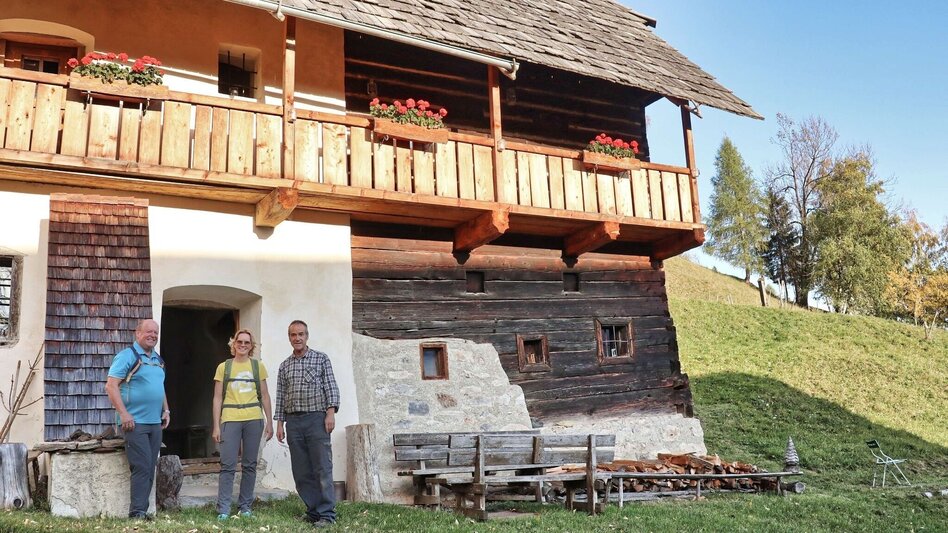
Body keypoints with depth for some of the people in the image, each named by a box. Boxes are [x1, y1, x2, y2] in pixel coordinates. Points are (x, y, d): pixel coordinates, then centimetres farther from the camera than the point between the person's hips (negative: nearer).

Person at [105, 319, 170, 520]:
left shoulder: (158, 360, 16)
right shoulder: (127, 356, -7)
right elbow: (111, 385, -13)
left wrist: (166, 410, 14)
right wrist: (123, 413, -19)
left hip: (155, 422, 8)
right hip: (135, 422, -7)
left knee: (150, 468, 9)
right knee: (142, 467, -9)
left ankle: (142, 510, 16)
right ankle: (137, 511, -2)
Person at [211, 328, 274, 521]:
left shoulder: (258, 366, 9)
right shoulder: (224, 367, 6)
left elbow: (265, 395, 11)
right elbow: (218, 398, 5)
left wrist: (269, 421, 5)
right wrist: (216, 426, -1)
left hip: (254, 419, 1)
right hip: (230, 420, -1)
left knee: (249, 464, 6)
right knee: (227, 465, -5)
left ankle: (245, 506, 15)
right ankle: (223, 509, 0)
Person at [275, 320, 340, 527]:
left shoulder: (321, 358, 5)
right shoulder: (284, 366, 15)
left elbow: (331, 387, 0)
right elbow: (281, 396, 16)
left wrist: (331, 412, -11)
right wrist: (279, 422, 10)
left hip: (316, 419, -4)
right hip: (293, 422, 4)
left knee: (322, 469, -6)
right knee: (301, 471, 4)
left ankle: (326, 514, -4)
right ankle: (313, 510, 12)